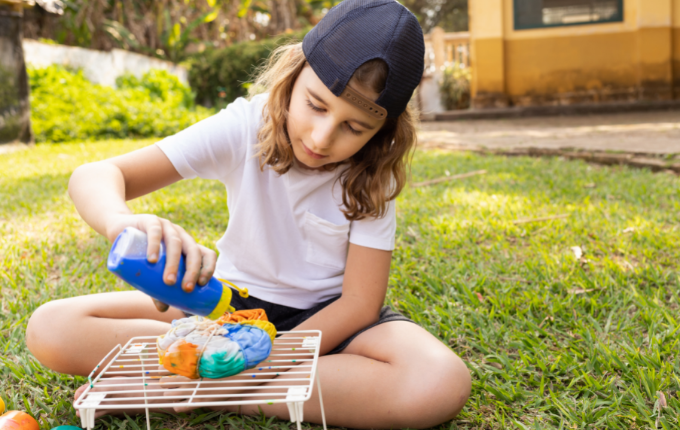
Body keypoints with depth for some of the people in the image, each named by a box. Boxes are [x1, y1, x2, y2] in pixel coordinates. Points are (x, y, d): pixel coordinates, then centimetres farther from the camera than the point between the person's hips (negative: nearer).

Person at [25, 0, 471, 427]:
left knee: (442, 384, -33)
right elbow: (95, 175, -23)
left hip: (329, 314, 0)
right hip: (235, 300, 1)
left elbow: (359, 301, -15)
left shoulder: (372, 174, -15)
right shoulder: (244, 128, -17)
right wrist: (122, 221, -48)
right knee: (51, 329, -16)